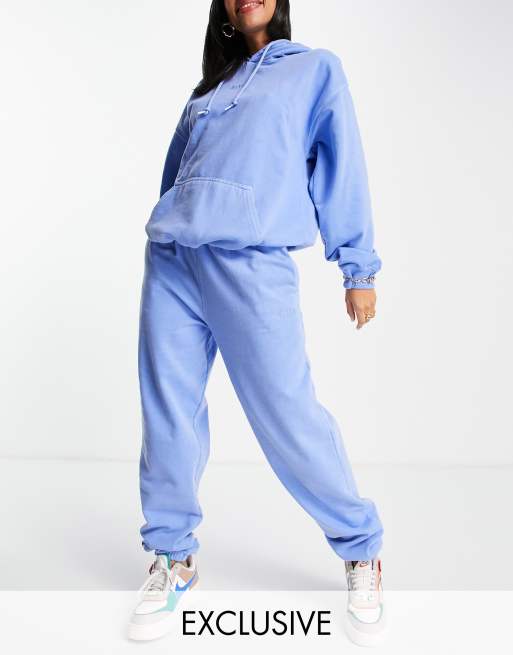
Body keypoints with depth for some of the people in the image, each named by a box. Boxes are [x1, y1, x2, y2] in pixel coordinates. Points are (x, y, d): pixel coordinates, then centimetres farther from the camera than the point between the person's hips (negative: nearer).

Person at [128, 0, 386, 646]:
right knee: (167, 412, 2)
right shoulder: (208, 89, 26)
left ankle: (362, 554, 13)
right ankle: (173, 560, 19)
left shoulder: (317, 68, 15)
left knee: (287, 416, -8)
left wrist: (358, 267, 0)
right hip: (171, 255, 5)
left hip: (251, 259, -5)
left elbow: (341, 166, 6)